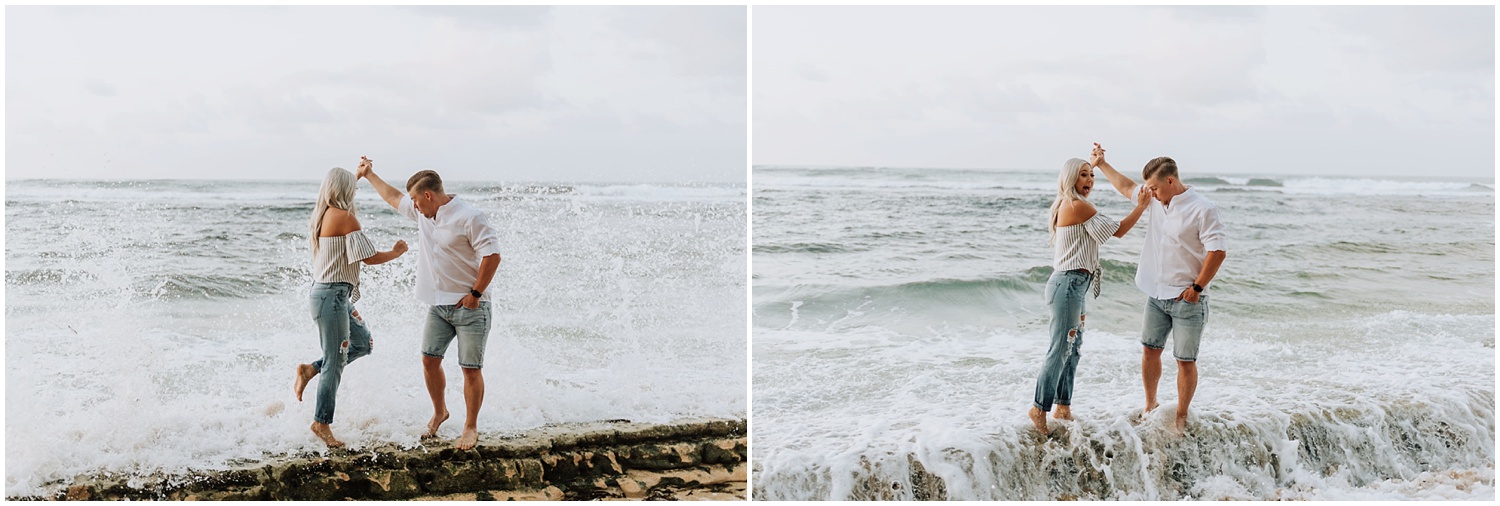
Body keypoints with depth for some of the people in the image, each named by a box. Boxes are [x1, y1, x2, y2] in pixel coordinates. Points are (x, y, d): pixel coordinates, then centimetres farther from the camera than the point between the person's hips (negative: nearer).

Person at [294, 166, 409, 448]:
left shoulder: (321, 214, 10)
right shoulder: (345, 217, -16)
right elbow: (369, 258, -15)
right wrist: (396, 252, -1)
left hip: (325, 291, 10)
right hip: (332, 295, -10)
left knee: (362, 343, 20)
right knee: (336, 362, -3)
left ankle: (310, 369, 18)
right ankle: (322, 423, 5)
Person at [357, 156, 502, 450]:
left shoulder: (469, 218, -16)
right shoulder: (422, 212, 9)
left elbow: (492, 255, -19)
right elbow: (393, 198, 28)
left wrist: (475, 294, -17)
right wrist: (369, 175, 36)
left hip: (470, 307, -7)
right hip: (438, 305, 7)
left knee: (470, 369, -2)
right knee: (429, 360, 7)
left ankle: (471, 428, 8)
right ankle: (439, 412, 28)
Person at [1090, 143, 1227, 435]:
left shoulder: (1202, 210, -16)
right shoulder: (1155, 200, 7)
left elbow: (1217, 250, -18)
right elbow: (1126, 187, 25)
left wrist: (1197, 287, -17)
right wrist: (1102, 164, 28)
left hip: (1187, 300, -7)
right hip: (1157, 295, 7)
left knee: (1185, 361, 1)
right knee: (1149, 350, 12)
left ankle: (1181, 418, 13)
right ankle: (1150, 406, 30)